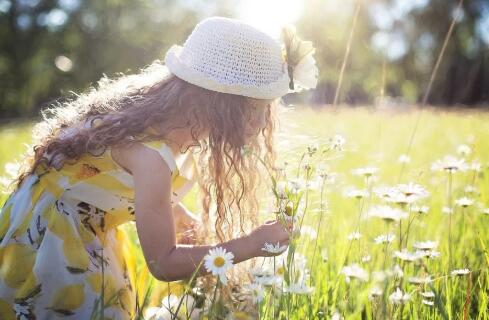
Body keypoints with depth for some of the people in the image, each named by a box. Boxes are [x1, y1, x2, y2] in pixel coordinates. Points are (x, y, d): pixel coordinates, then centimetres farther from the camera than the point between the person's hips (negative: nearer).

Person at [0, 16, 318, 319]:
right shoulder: (149, 152, -35)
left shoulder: (165, 108, -12)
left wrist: (179, 214, -7)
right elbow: (162, 263, -29)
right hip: (48, 232, -8)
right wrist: (253, 244, -28)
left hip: (88, 226, 8)